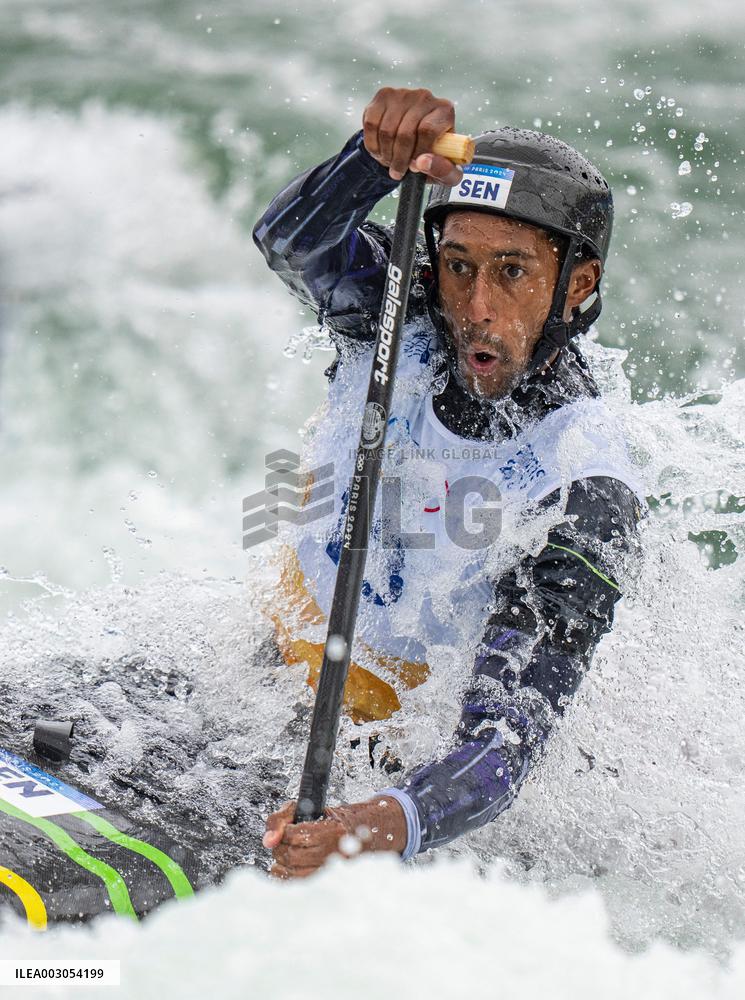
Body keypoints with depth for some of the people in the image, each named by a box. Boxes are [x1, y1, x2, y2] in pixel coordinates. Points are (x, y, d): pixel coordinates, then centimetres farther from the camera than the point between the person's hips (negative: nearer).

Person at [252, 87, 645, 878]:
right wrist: (381, 153, -61)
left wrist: (384, 827, -60)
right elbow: (291, 241, -39)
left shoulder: (587, 503, -32)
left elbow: (503, 747, -39)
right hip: (290, 623, 4)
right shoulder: (402, 313, -18)